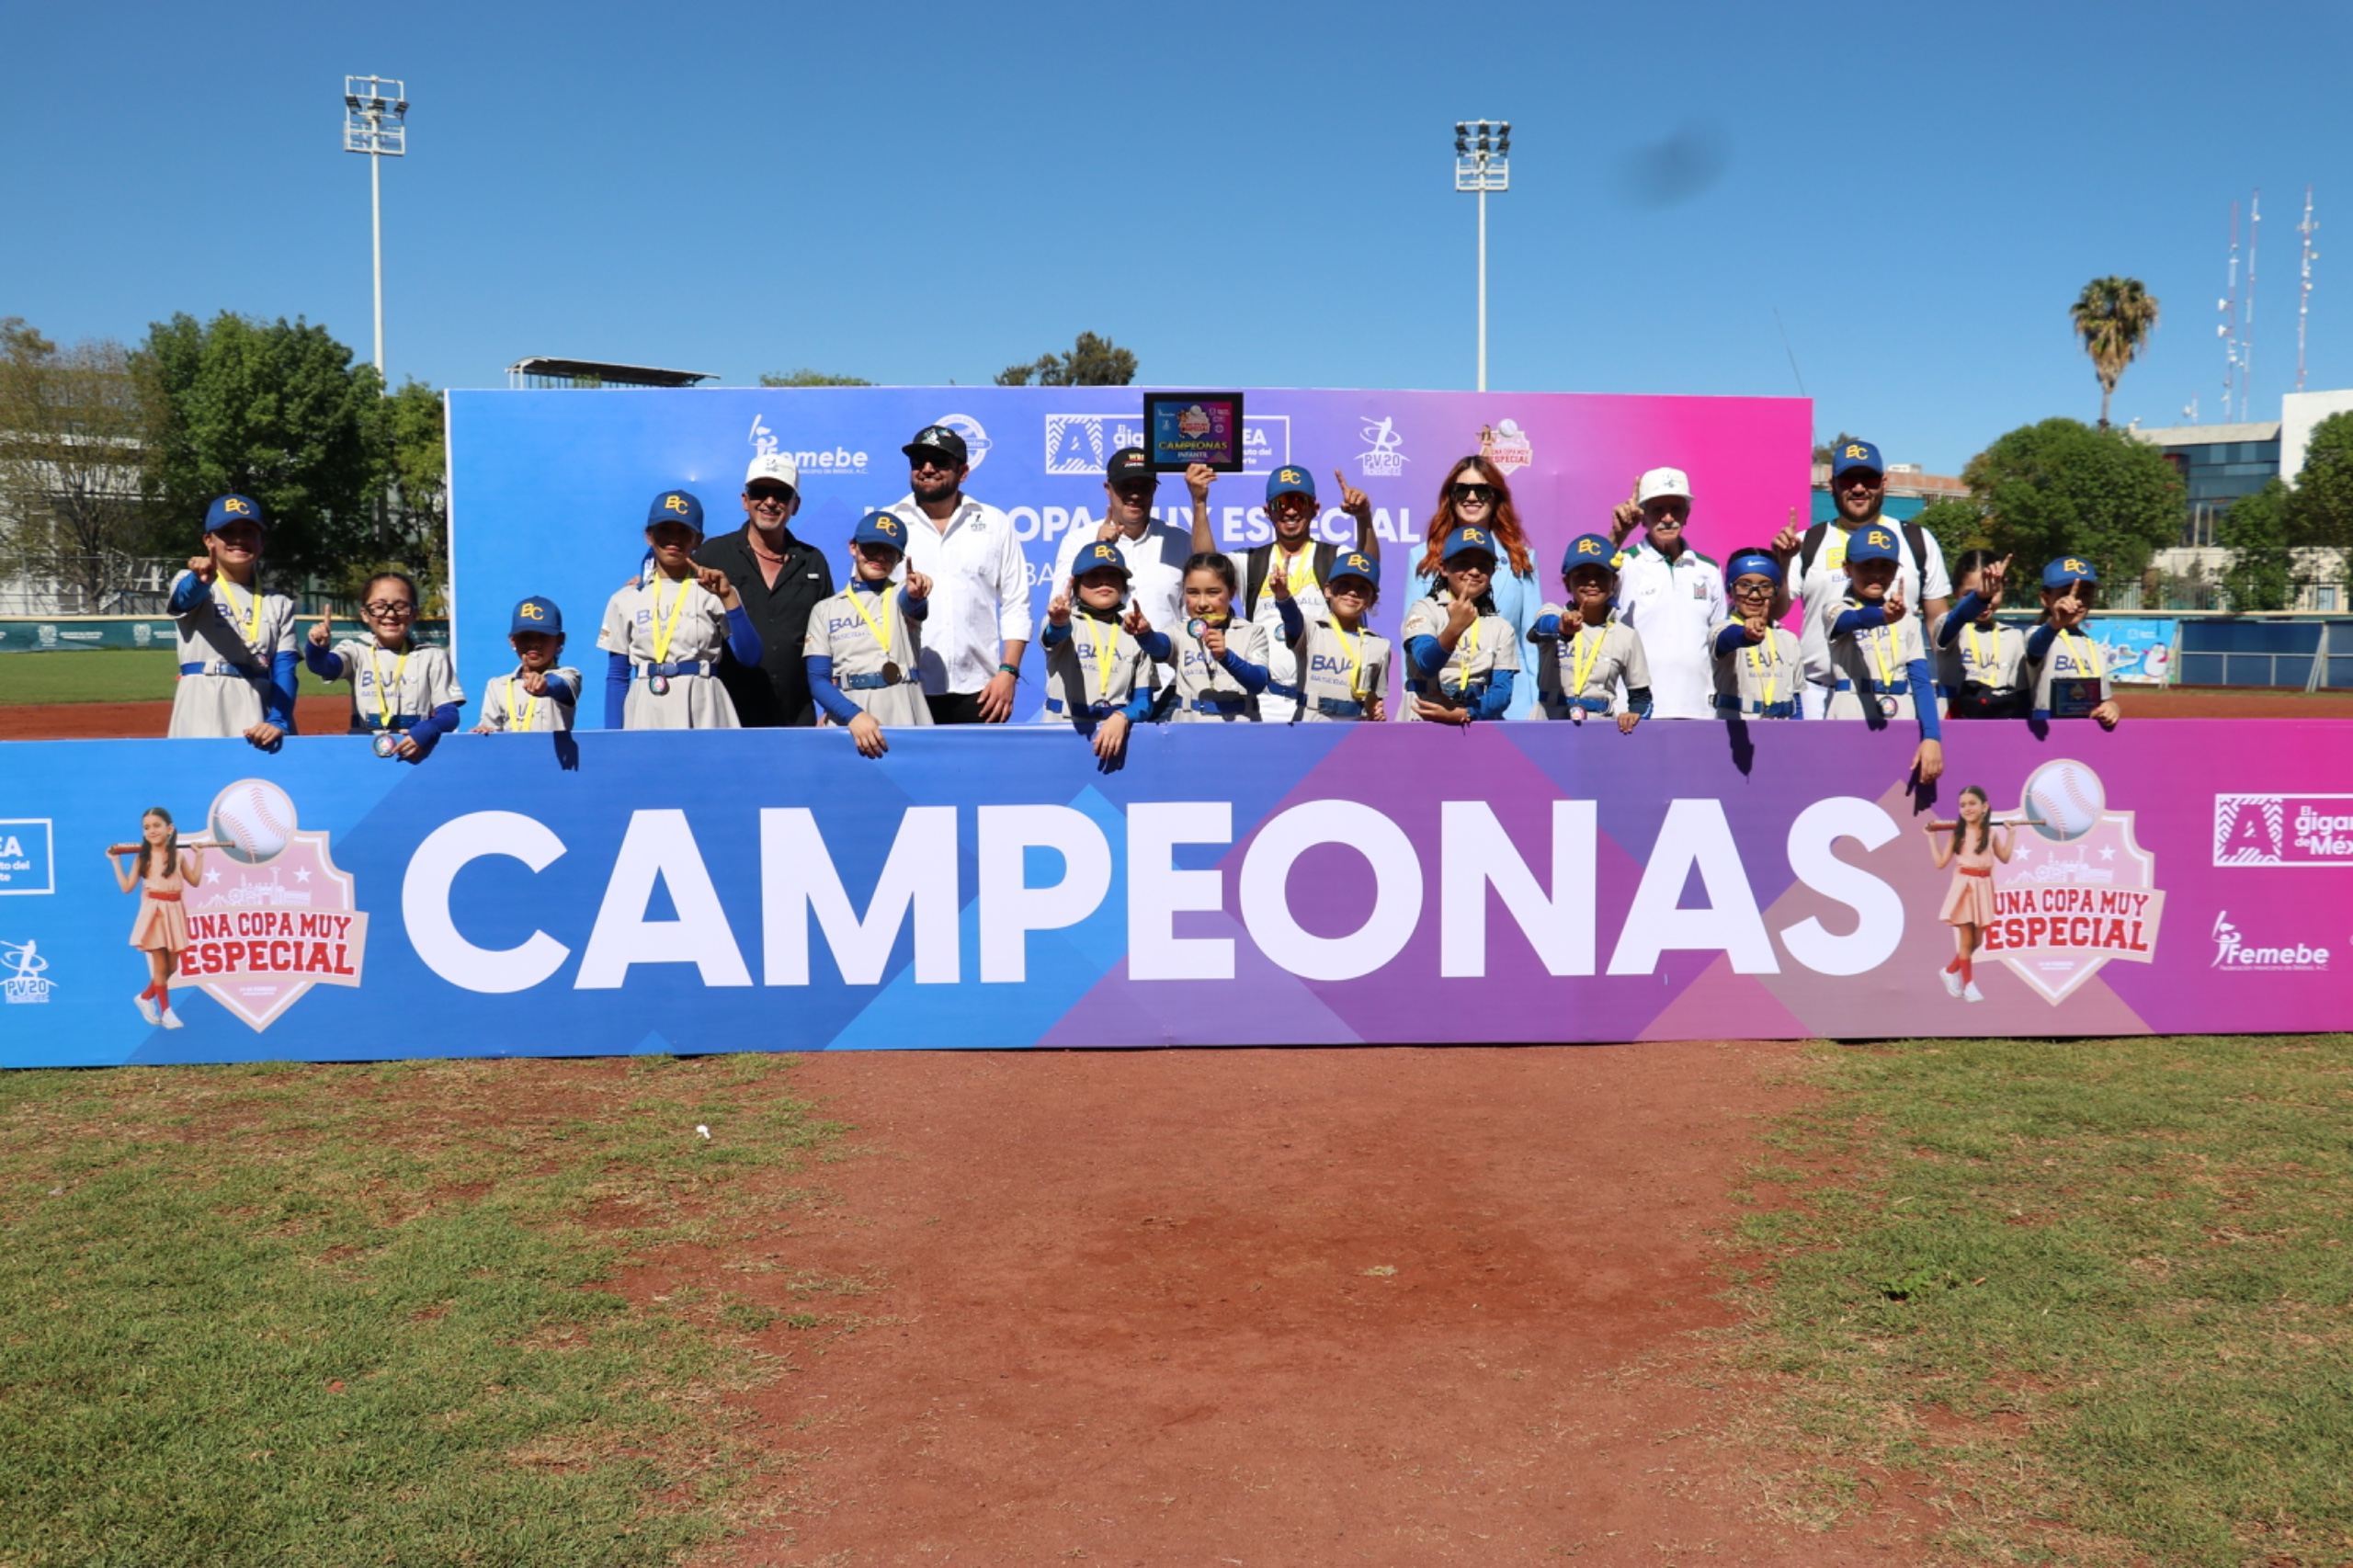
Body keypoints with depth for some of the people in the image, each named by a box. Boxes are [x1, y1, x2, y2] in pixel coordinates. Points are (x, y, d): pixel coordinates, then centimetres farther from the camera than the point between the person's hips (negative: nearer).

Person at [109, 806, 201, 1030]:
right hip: (154, 914, -2)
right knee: (160, 966, 1)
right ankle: (166, 1011, 10)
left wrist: (199, 856, 5)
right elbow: (127, 887, -3)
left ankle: (145, 997, 29)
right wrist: (115, 861, -3)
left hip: (173, 913, 2)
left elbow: (195, 881, 6)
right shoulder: (143, 858, -2)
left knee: (172, 967, 8)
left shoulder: (179, 855, 2)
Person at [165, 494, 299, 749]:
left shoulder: (279, 605, 14)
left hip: (259, 722, 2)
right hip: (203, 712, -2)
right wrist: (201, 579, -41)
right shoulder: (191, 584, 9)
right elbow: (185, 596, -16)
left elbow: (284, 668, 3)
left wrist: (278, 721, -14)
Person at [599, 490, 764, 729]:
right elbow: (616, 677, 10)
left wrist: (728, 596, -15)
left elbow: (751, 657, -7)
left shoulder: (712, 592, 4)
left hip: (703, 712, -1)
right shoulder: (626, 601, 10)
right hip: (645, 716, 2)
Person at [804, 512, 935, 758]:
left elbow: (911, 601, -15)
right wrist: (853, 715, -17)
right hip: (847, 723, 1)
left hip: (906, 720, -1)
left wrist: (915, 593, -40)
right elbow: (818, 679, 2)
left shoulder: (902, 596, 10)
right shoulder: (826, 610, 11)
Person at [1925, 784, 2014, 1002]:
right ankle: (1968, 984, 10)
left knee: (1976, 940, 8)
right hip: (1964, 887, -3)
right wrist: (1931, 836, -4)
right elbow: (1940, 863, -3)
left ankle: (1950, 971, 28)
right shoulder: (1957, 834, -3)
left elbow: (2005, 858, 10)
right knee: (1966, 940, 0)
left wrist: (2010, 833, 9)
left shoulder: (1991, 832, 3)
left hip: (1983, 888, 3)